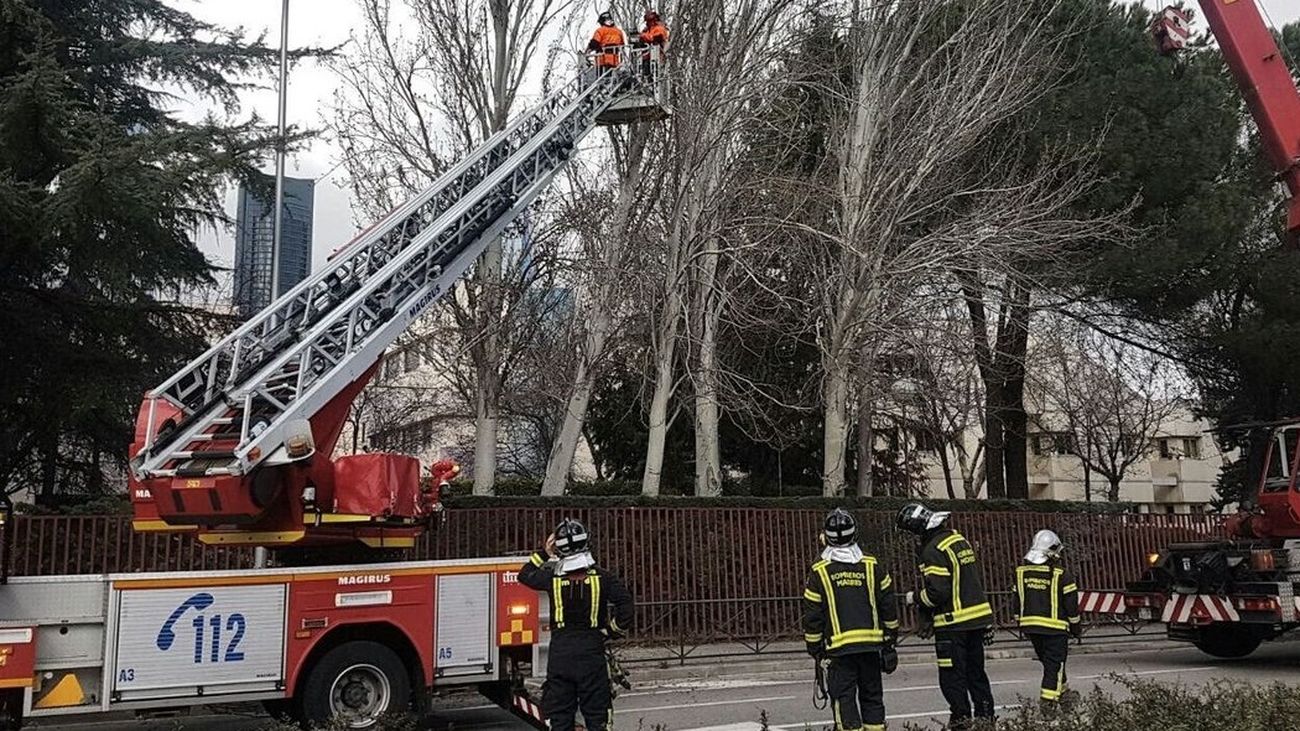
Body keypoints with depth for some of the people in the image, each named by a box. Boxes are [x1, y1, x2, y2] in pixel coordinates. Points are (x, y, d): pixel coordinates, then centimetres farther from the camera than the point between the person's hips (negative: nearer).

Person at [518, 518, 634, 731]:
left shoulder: (552, 577, -2)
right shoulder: (601, 577, -5)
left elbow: (525, 575, 16)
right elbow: (625, 601, -12)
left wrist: (544, 553, 20)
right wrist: (616, 629, 2)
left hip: (559, 653, 1)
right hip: (592, 652, -1)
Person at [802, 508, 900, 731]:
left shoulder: (819, 572, -4)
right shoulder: (872, 566, 2)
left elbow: (812, 615, -1)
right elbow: (888, 606, 7)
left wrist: (814, 648, 9)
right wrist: (890, 637, 18)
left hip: (839, 646, -3)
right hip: (872, 642, 3)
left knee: (843, 696, 2)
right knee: (872, 693, 15)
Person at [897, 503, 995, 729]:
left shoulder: (934, 550, -18)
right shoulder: (960, 540, 11)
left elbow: (938, 590, -23)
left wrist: (918, 599, -3)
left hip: (953, 622, -9)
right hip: (978, 616, 9)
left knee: (952, 676, 1)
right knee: (976, 670, 18)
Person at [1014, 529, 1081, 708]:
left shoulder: (1021, 572, 3)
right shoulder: (1061, 575, -11)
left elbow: (1017, 600, 10)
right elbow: (1071, 603, -5)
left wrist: (1020, 622, 20)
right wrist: (1075, 626, 8)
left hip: (1030, 625, 5)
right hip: (1054, 626, -5)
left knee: (1047, 660, 20)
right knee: (1054, 663, 0)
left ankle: (1061, 691, 35)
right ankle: (1048, 699, -6)